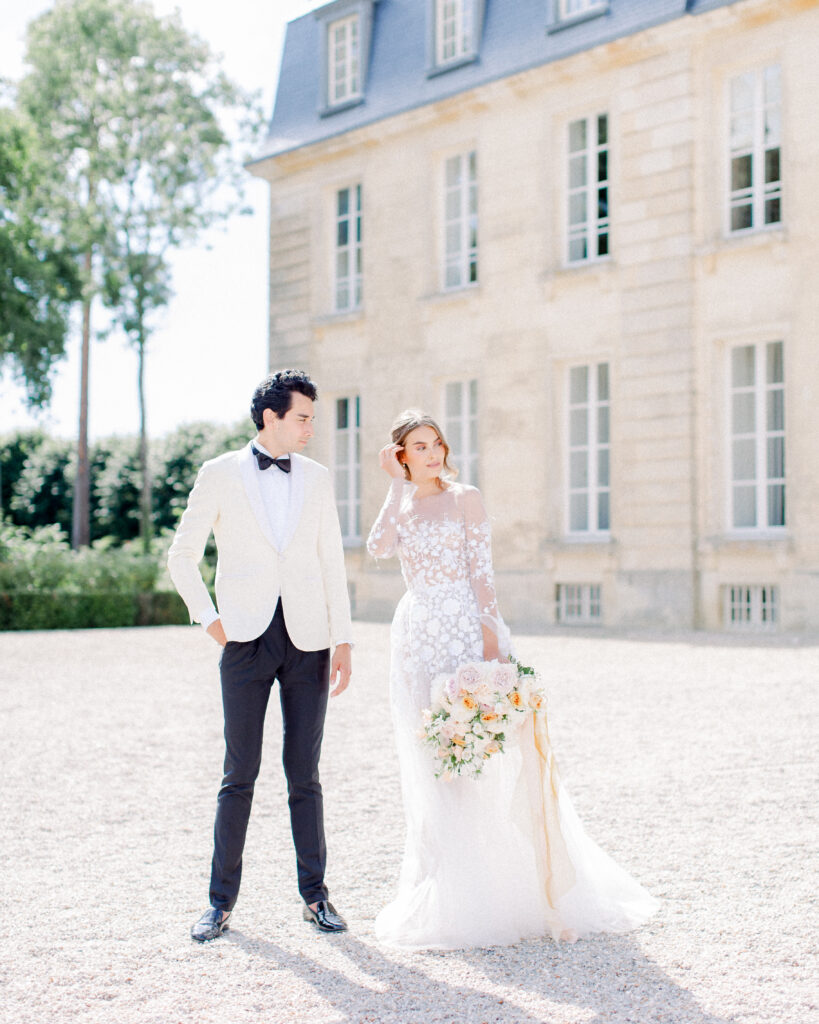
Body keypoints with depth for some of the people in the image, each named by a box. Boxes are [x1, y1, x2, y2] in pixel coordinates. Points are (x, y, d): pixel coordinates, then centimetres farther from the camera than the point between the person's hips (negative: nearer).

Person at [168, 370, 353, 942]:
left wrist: (343, 640, 4)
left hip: (307, 641, 2)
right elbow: (183, 555, 8)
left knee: (305, 776, 5)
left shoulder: (317, 479, 10)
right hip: (247, 640, -2)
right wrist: (209, 619, -1)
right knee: (240, 776, 1)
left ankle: (315, 895, 15)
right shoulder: (220, 475, 2)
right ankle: (222, 900, 12)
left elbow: (332, 564, 10)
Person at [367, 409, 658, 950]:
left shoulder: (466, 498, 3)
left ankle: (514, 889, 6)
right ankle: (448, 889, 13)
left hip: (467, 630, -3)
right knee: (429, 767, 4)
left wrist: (490, 636, -13)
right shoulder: (398, 505, 11)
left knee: (482, 759, -6)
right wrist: (398, 485, -7)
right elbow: (379, 547, -10)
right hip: (418, 637, 3)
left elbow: (482, 570, -4)